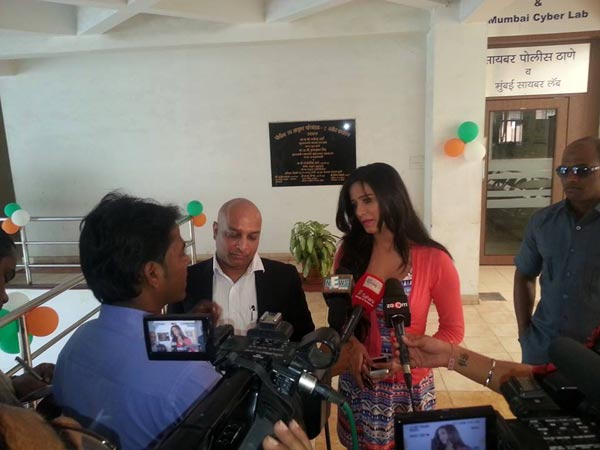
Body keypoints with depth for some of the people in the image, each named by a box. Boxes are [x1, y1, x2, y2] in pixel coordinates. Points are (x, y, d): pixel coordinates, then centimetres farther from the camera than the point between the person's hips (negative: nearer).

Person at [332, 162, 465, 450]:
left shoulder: (434, 260, -15)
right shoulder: (349, 252, -5)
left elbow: (453, 329, -6)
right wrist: (352, 344, -13)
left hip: (409, 386, -2)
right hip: (358, 383, 3)